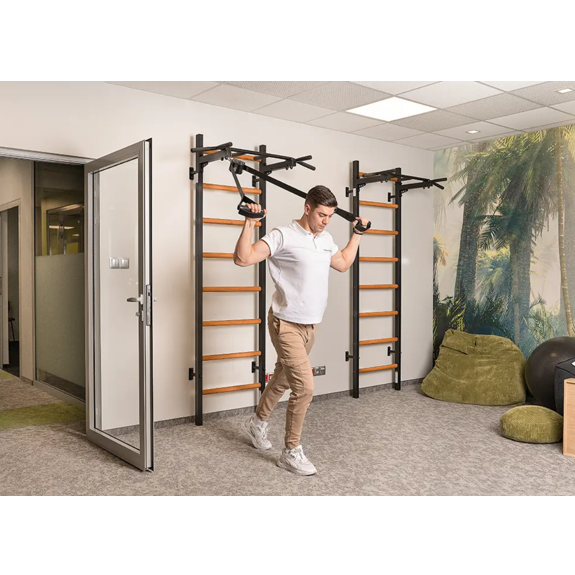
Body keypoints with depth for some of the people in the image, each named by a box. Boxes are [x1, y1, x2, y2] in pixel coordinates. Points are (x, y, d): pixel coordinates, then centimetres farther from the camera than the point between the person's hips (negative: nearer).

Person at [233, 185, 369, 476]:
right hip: (286, 324, -8)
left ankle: (257, 423, 45)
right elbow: (242, 258, -24)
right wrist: (249, 223, -31)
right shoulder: (283, 236, -17)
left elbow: (343, 263, 26)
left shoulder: (326, 239, 7)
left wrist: (357, 234, 25)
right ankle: (291, 452, 4)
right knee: (304, 387, -13)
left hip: (309, 325, 8)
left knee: (283, 380, 23)